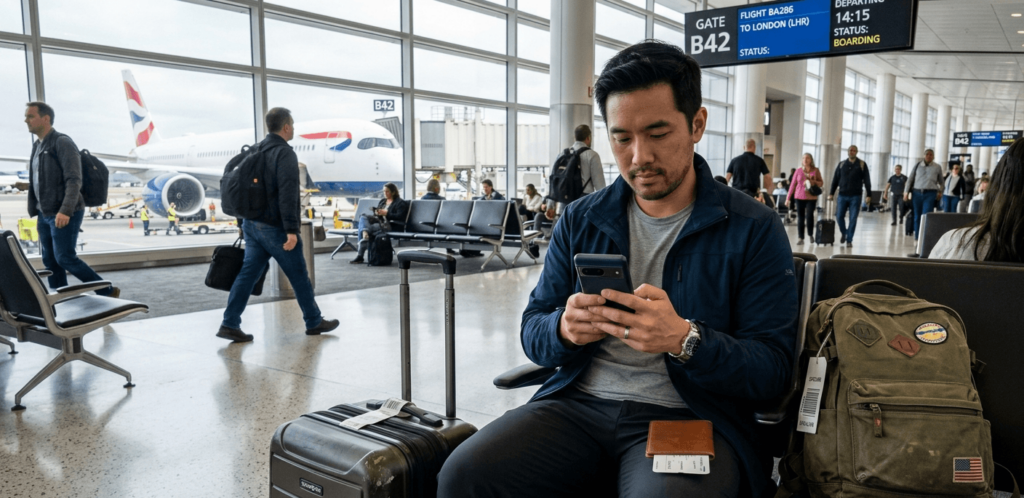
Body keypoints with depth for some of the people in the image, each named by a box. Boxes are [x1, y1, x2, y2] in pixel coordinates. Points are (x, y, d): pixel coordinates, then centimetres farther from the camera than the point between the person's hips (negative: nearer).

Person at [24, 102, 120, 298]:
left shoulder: (62, 142, -10)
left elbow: (74, 180, -19)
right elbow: (37, 184, 21)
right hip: (45, 215, 8)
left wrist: (65, 211, -28)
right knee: (50, 261, 7)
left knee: (65, 258, -10)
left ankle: (107, 291, 2)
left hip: (65, 215, -8)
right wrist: (38, 215, 19)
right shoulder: (37, 146, 16)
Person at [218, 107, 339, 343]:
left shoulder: (255, 150, 13)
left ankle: (230, 324, 3)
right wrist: (291, 230, -24)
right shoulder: (285, 153, -15)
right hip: (275, 227, -8)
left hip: (252, 224, 8)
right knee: (299, 276, 5)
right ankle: (314, 322, 17)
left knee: (248, 274, 7)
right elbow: (287, 195, -23)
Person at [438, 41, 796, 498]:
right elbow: (533, 333, 11)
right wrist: (564, 328, -14)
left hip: (688, 416, -2)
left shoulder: (754, 230, -1)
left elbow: (772, 367, -6)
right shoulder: (581, 220, 11)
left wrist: (683, 339, -25)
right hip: (579, 403, 3)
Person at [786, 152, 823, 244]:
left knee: (809, 216, -8)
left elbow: (821, 183, 9)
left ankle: (810, 234, 15)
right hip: (799, 197, 1)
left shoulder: (816, 170, 4)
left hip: (811, 198, -1)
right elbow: (793, 184, 5)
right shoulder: (798, 171, 3)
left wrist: (814, 182, -13)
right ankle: (800, 238, 5)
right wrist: (788, 198, 3)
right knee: (800, 217, 0)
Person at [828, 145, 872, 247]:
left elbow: (867, 180, 1)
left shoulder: (862, 164, 3)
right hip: (842, 195, 2)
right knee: (839, 216, -1)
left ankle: (849, 240, 5)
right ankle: (843, 233, 26)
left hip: (855, 196, -2)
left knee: (853, 219, -1)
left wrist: (869, 195, -4)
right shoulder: (841, 164, 9)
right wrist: (831, 193, 3)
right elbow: (835, 179, 9)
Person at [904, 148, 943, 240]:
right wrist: (907, 191, 3)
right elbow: (911, 179, 10)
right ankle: (917, 236, 15)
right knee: (917, 215, 7)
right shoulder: (917, 166, 9)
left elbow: (941, 181, 16)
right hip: (917, 192, 2)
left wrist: (940, 192, 4)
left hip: (930, 193, -2)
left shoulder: (937, 167, 8)